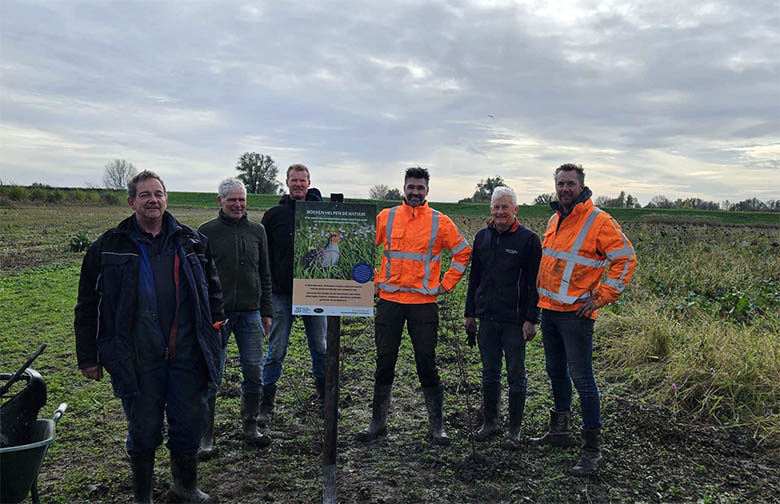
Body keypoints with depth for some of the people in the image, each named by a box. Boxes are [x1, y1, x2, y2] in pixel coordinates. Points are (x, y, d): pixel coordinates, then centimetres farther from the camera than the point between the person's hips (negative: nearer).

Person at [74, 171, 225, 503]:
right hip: (139, 360, -2)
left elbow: (212, 291, 14)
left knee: (190, 424, 11)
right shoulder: (109, 247, 3)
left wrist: (214, 337, 10)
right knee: (144, 430, 10)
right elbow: (88, 307, 5)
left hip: (187, 354, 2)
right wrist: (88, 357, 3)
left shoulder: (192, 242, 8)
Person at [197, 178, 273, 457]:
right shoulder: (206, 231, 0)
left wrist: (266, 312, 11)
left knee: (254, 373, 5)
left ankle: (250, 427, 24)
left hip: (250, 313, 3)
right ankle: (206, 436, 13)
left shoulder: (257, 230, 10)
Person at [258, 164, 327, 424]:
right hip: (282, 294, -1)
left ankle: (324, 398, 29)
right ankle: (265, 404, 15)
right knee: (276, 351, 3)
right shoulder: (274, 215, 2)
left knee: (320, 348, 11)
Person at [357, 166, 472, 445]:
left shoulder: (440, 221, 1)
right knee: (384, 364, 8)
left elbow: (463, 252, 8)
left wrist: (446, 284, 3)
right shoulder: (385, 217, 5)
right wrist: (373, 279, 6)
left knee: (427, 365, 3)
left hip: (424, 302, -1)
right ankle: (378, 422, 21)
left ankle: (436, 425, 15)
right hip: (389, 300, 2)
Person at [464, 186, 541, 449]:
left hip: (515, 320, -4)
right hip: (487, 318, 5)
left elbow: (534, 282, -7)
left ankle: (515, 429, 16)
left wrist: (531, 319, -12)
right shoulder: (482, 237, 9)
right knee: (489, 374, 13)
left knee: (516, 375, 5)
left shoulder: (528, 239, -5)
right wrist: (470, 313, 13)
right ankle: (490, 422, 26)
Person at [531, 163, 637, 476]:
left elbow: (625, 258, -11)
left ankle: (592, 449, 7)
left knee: (582, 378, -4)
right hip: (549, 309, 8)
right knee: (556, 372, 18)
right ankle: (560, 431, 34)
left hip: (576, 313, -8)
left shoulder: (598, 221, -11)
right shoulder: (554, 219, 12)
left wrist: (601, 297, -14)